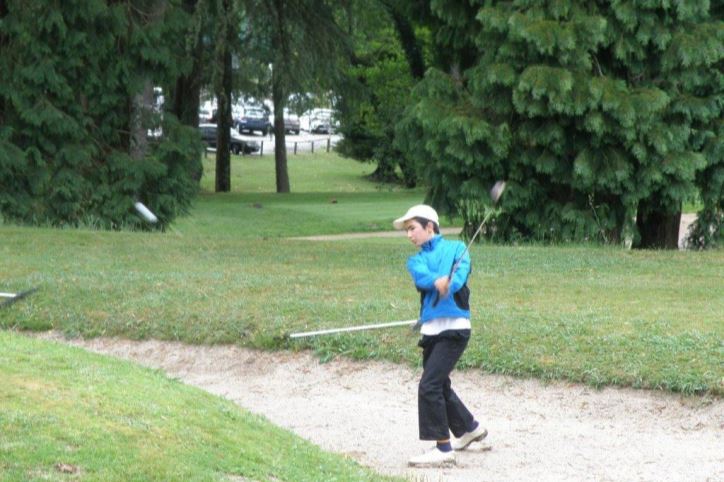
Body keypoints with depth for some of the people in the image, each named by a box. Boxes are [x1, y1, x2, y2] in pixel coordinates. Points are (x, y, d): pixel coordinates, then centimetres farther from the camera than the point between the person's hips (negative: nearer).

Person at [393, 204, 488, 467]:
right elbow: (422, 277, -9)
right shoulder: (416, 260, 15)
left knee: (430, 385, -15)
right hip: (430, 330, 7)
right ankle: (469, 428, 41)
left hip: (454, 327, -7)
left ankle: (443, 448, -11)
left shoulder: (456, 248, 5)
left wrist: (449, 285, -37)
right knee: (439, 386, 18)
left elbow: (462, 271, -15)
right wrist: (437, 281, -32)